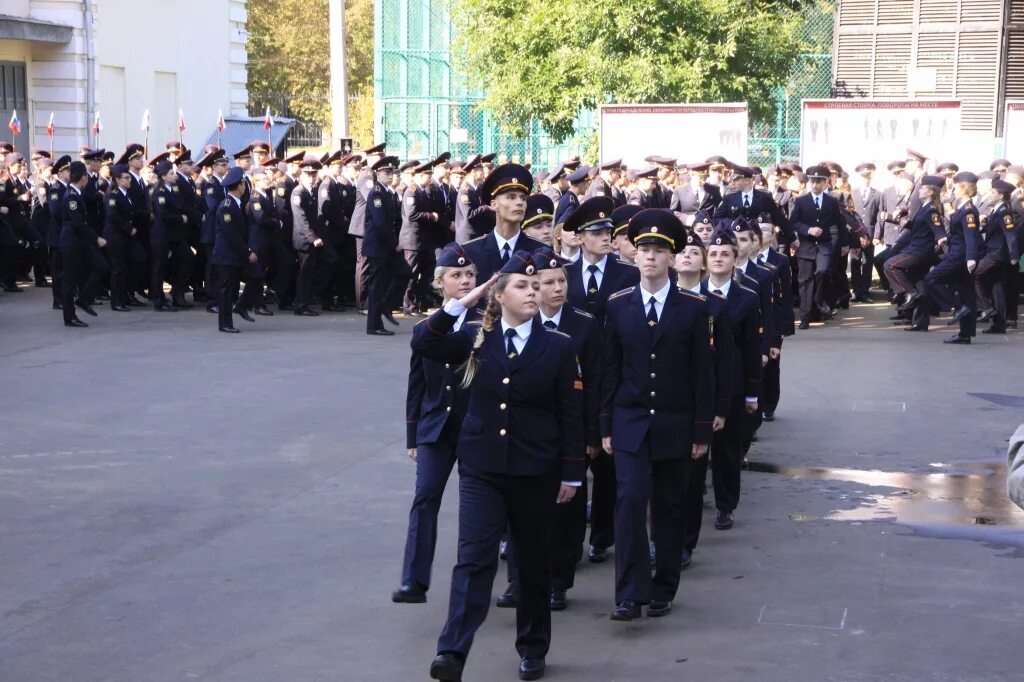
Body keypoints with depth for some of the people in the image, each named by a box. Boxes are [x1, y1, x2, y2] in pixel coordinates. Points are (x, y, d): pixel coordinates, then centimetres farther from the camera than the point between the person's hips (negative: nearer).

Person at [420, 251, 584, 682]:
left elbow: (570, 416, 0)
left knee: (534, 562, 11)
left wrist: (571, 473, -2)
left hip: (535, 472, 0)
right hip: (481, 468, 0)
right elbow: (423, 345, -4)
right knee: (474, 559, -10)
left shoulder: (558, 347, -1)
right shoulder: (477, 340, 4)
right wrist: (459, 304, -8)